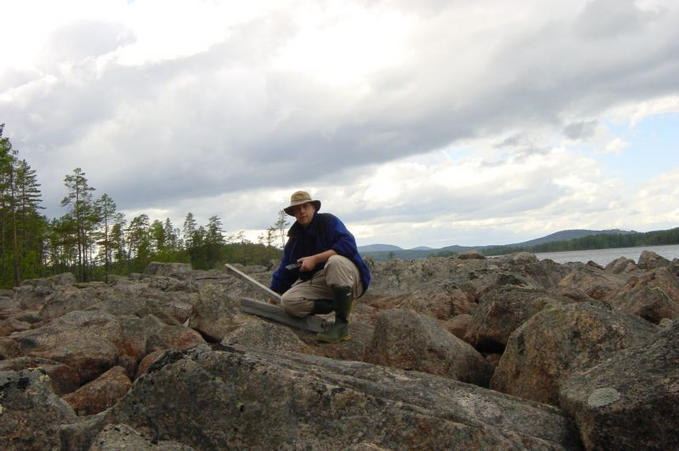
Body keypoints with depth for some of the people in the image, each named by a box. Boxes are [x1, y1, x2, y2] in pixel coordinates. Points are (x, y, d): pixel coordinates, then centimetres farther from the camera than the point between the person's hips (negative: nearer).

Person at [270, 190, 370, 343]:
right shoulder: (294, 238, 13)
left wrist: (315, 259, -25)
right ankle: (338, 305, -8)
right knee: (288, 301, -21)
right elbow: (283, 272, 15)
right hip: (317, 282, 5)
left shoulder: (328, 221, -4)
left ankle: (342, 325, -33)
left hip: (348, 279, -4)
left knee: (335, 261, -39)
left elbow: (348, 245, -22)